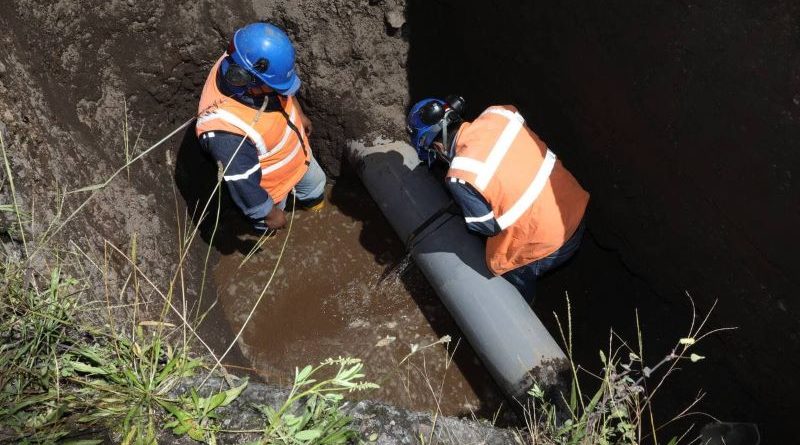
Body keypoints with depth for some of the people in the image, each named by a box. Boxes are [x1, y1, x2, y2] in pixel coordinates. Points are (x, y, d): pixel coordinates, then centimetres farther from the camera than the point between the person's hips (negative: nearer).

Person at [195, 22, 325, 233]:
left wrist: (300, 114, 16)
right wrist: (271, 214, -16)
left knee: (315, 183, 36)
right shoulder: (224, 130, -49)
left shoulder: (250, 62, -27)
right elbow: (242, 182, -33)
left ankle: (312, 200, 70)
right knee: (270, 223, 28)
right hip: (272, 184, -6)